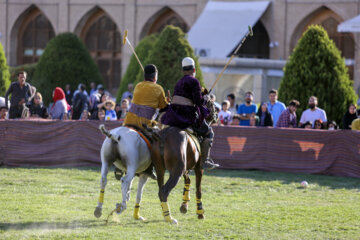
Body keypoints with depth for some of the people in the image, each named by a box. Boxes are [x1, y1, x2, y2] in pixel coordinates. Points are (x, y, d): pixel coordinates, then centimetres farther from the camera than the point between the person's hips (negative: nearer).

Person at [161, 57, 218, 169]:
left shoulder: (179, 83, 18)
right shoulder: (194, 81, -7)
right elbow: (199, 101, -14)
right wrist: (206, 98, 7)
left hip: (174, 113, 7)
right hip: (188, 115, -7)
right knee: (208, 132, 7)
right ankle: (204, 160, -1)